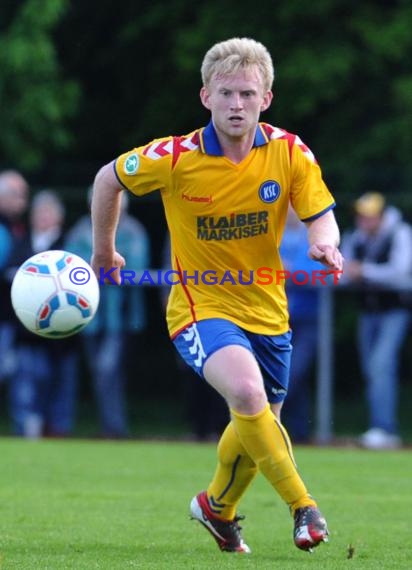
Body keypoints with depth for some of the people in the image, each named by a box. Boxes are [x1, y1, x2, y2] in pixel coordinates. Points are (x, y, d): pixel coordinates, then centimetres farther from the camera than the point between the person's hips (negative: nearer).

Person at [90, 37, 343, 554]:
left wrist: (325, 244, -34)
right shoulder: (174, 158, -16)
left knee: (258, 424, 17)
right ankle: (302, 505, -19)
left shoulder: (290, 153, -11)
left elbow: (321, 217, -10)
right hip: (201, 304, -4)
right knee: (247, 391, -31)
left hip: (266, 308, 4)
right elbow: (108, 179, 0)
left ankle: (217, 506, 47)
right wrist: (103, 253, 10)